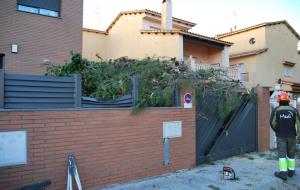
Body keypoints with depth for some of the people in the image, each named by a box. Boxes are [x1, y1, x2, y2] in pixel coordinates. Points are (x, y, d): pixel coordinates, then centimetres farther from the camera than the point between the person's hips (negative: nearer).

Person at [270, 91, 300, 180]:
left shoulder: (276, 110, -7)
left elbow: (272, 123, -8)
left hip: (281, 136, -2)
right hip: (292, 136, 3)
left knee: (282, 154, 2)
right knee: (291, 153, 15)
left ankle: (283, 172, -3)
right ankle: (291, 171, 23)